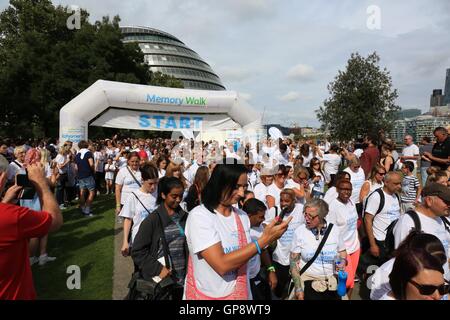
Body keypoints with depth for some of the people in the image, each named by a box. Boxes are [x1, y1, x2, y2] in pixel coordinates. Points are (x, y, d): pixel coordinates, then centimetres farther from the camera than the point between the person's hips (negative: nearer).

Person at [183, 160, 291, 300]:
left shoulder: (242, 216, -1)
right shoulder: (199, 216, -20)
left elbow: (245, 255, 8)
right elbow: (222, 265, -26)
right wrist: (264, 240, -26)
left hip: (239, 293, 5)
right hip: (208, 295, -5)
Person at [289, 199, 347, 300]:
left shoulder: (334, 230, -3)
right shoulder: (300, 231, -8)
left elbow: (343, 256, 10)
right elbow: (293, 262, -3)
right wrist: (298, 288, -8)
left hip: (332, 282, 2)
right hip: (308, 281, -2)